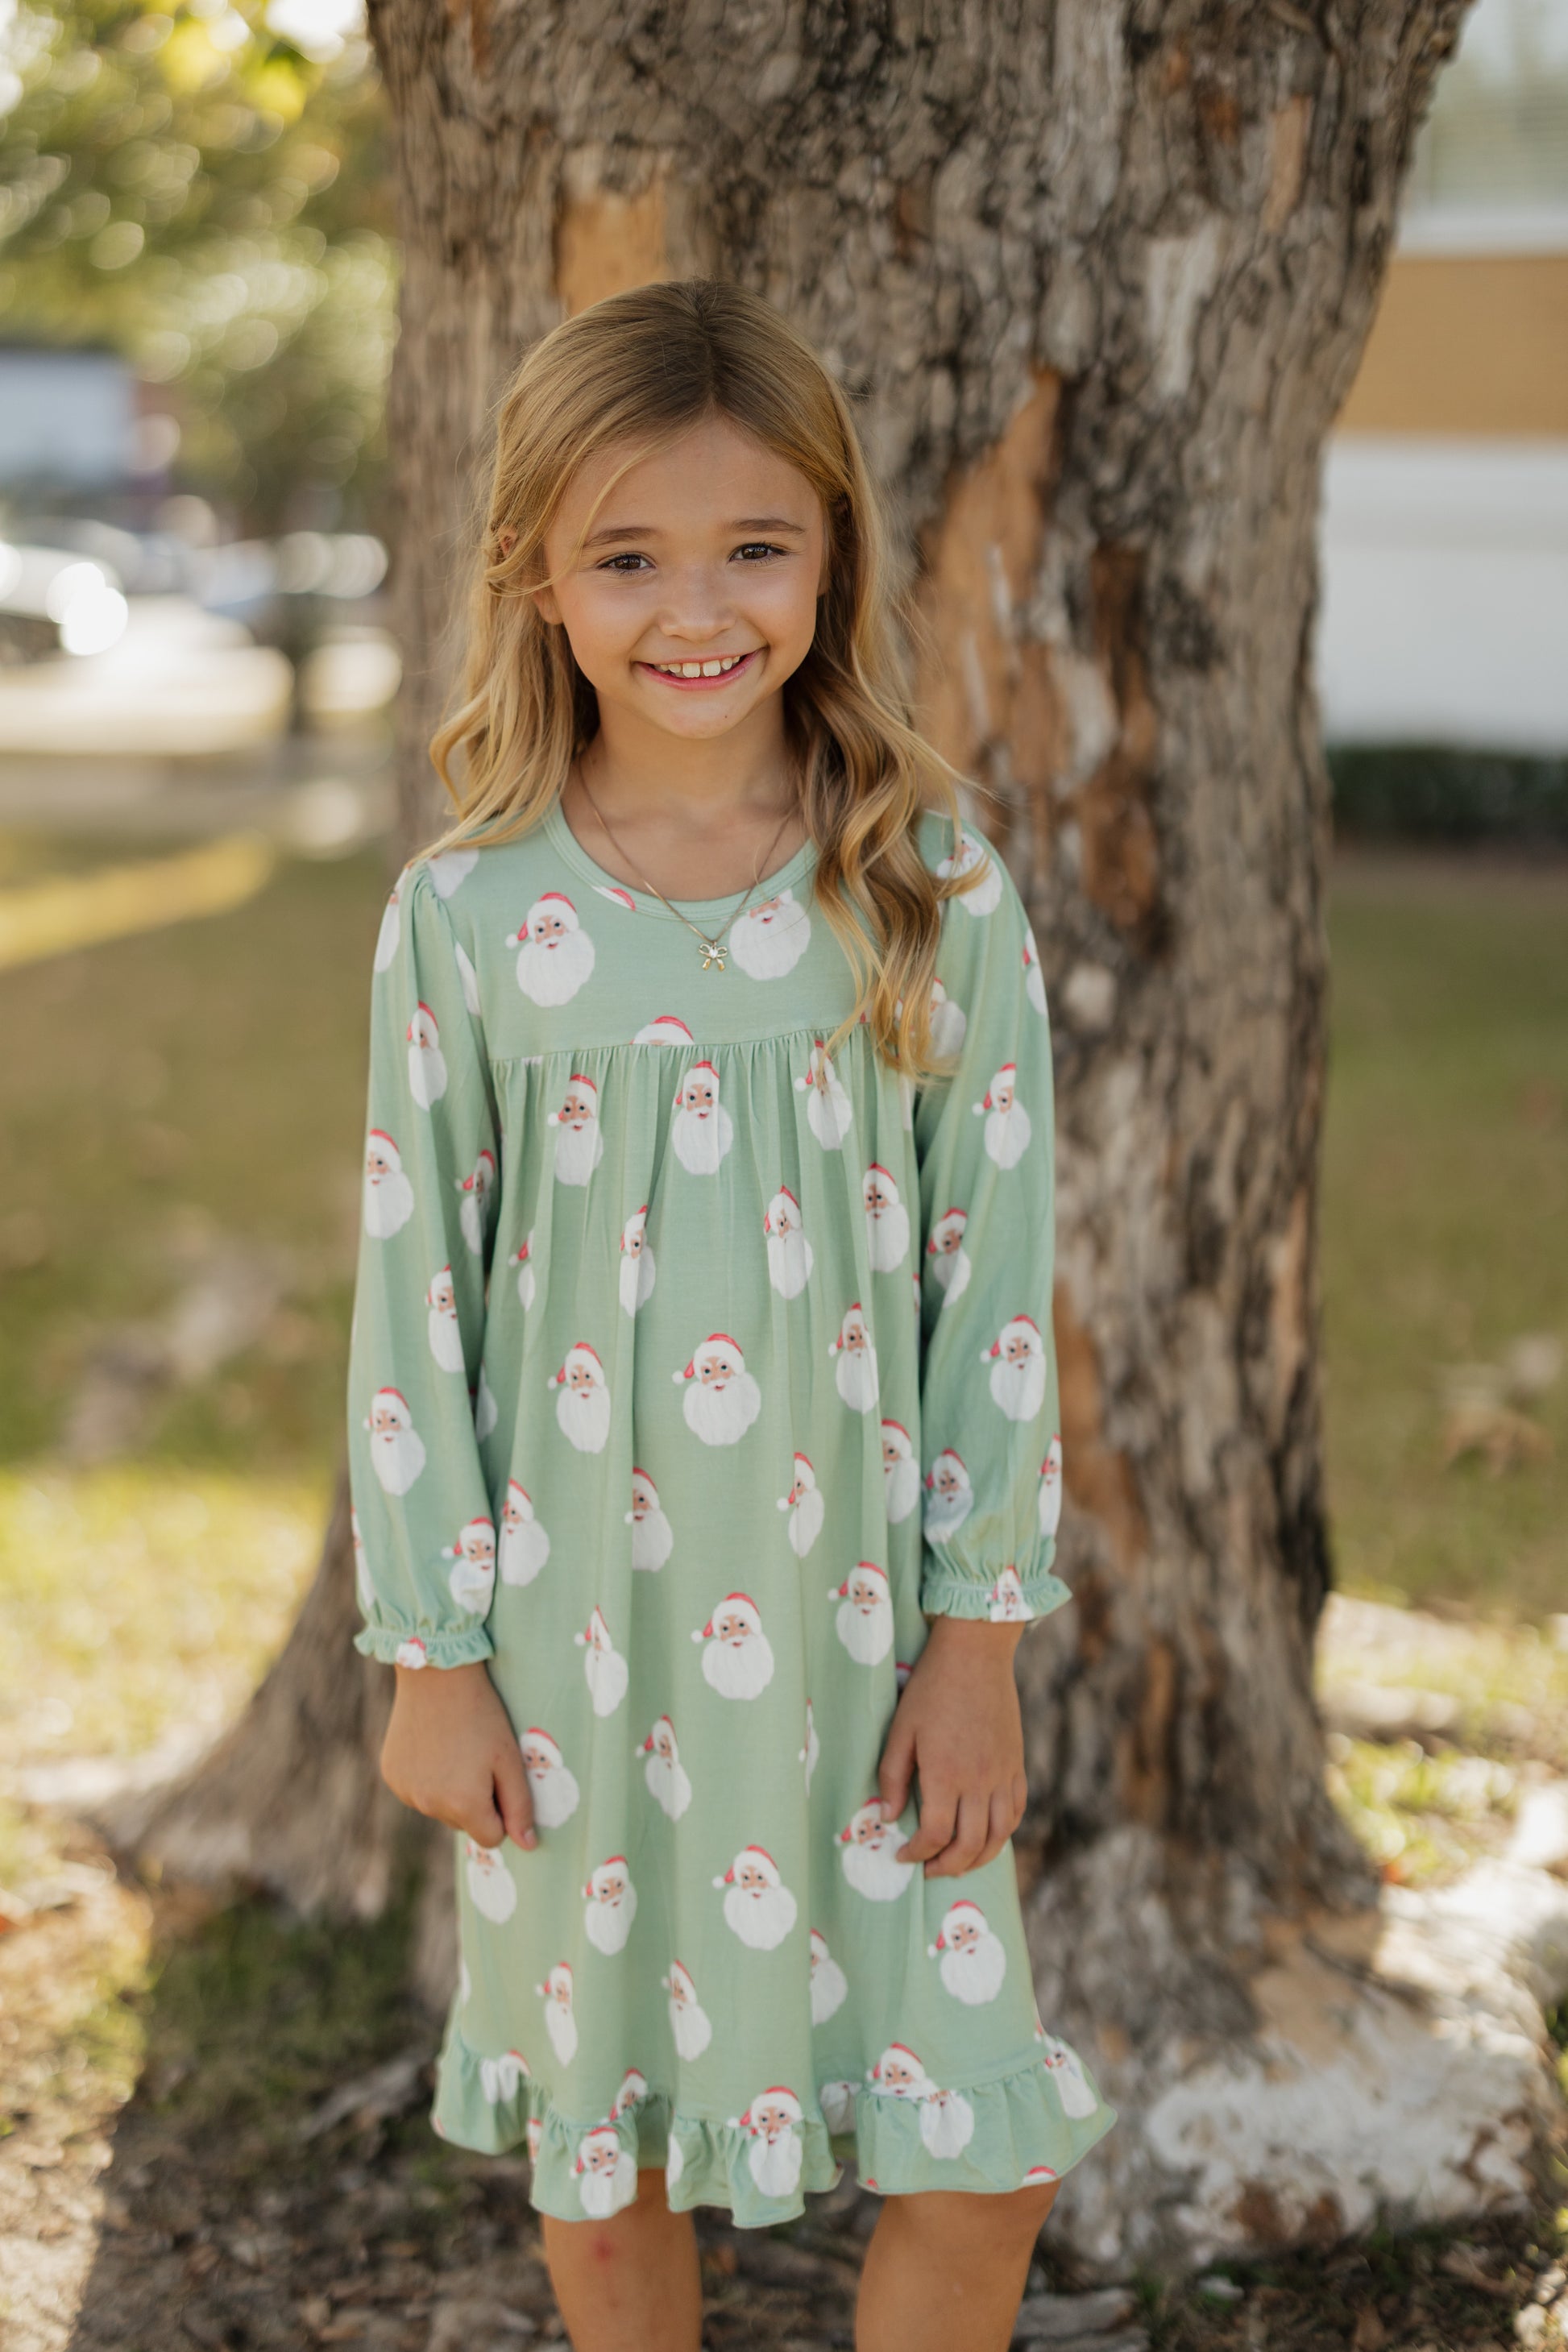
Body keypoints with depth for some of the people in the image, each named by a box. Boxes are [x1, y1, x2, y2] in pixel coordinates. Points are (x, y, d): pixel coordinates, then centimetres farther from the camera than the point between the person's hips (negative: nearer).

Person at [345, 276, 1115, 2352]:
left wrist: (981, 1635, -3)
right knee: (605, 2144, 15)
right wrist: (432, 1657, 0)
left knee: (982, 2156, 1)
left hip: (857, 1605, 0)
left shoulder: (940, 895, -5)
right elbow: (412, 1299, -1)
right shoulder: (469, 915, -6)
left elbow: (998, 1275, -2)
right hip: (577, 1619, 0)